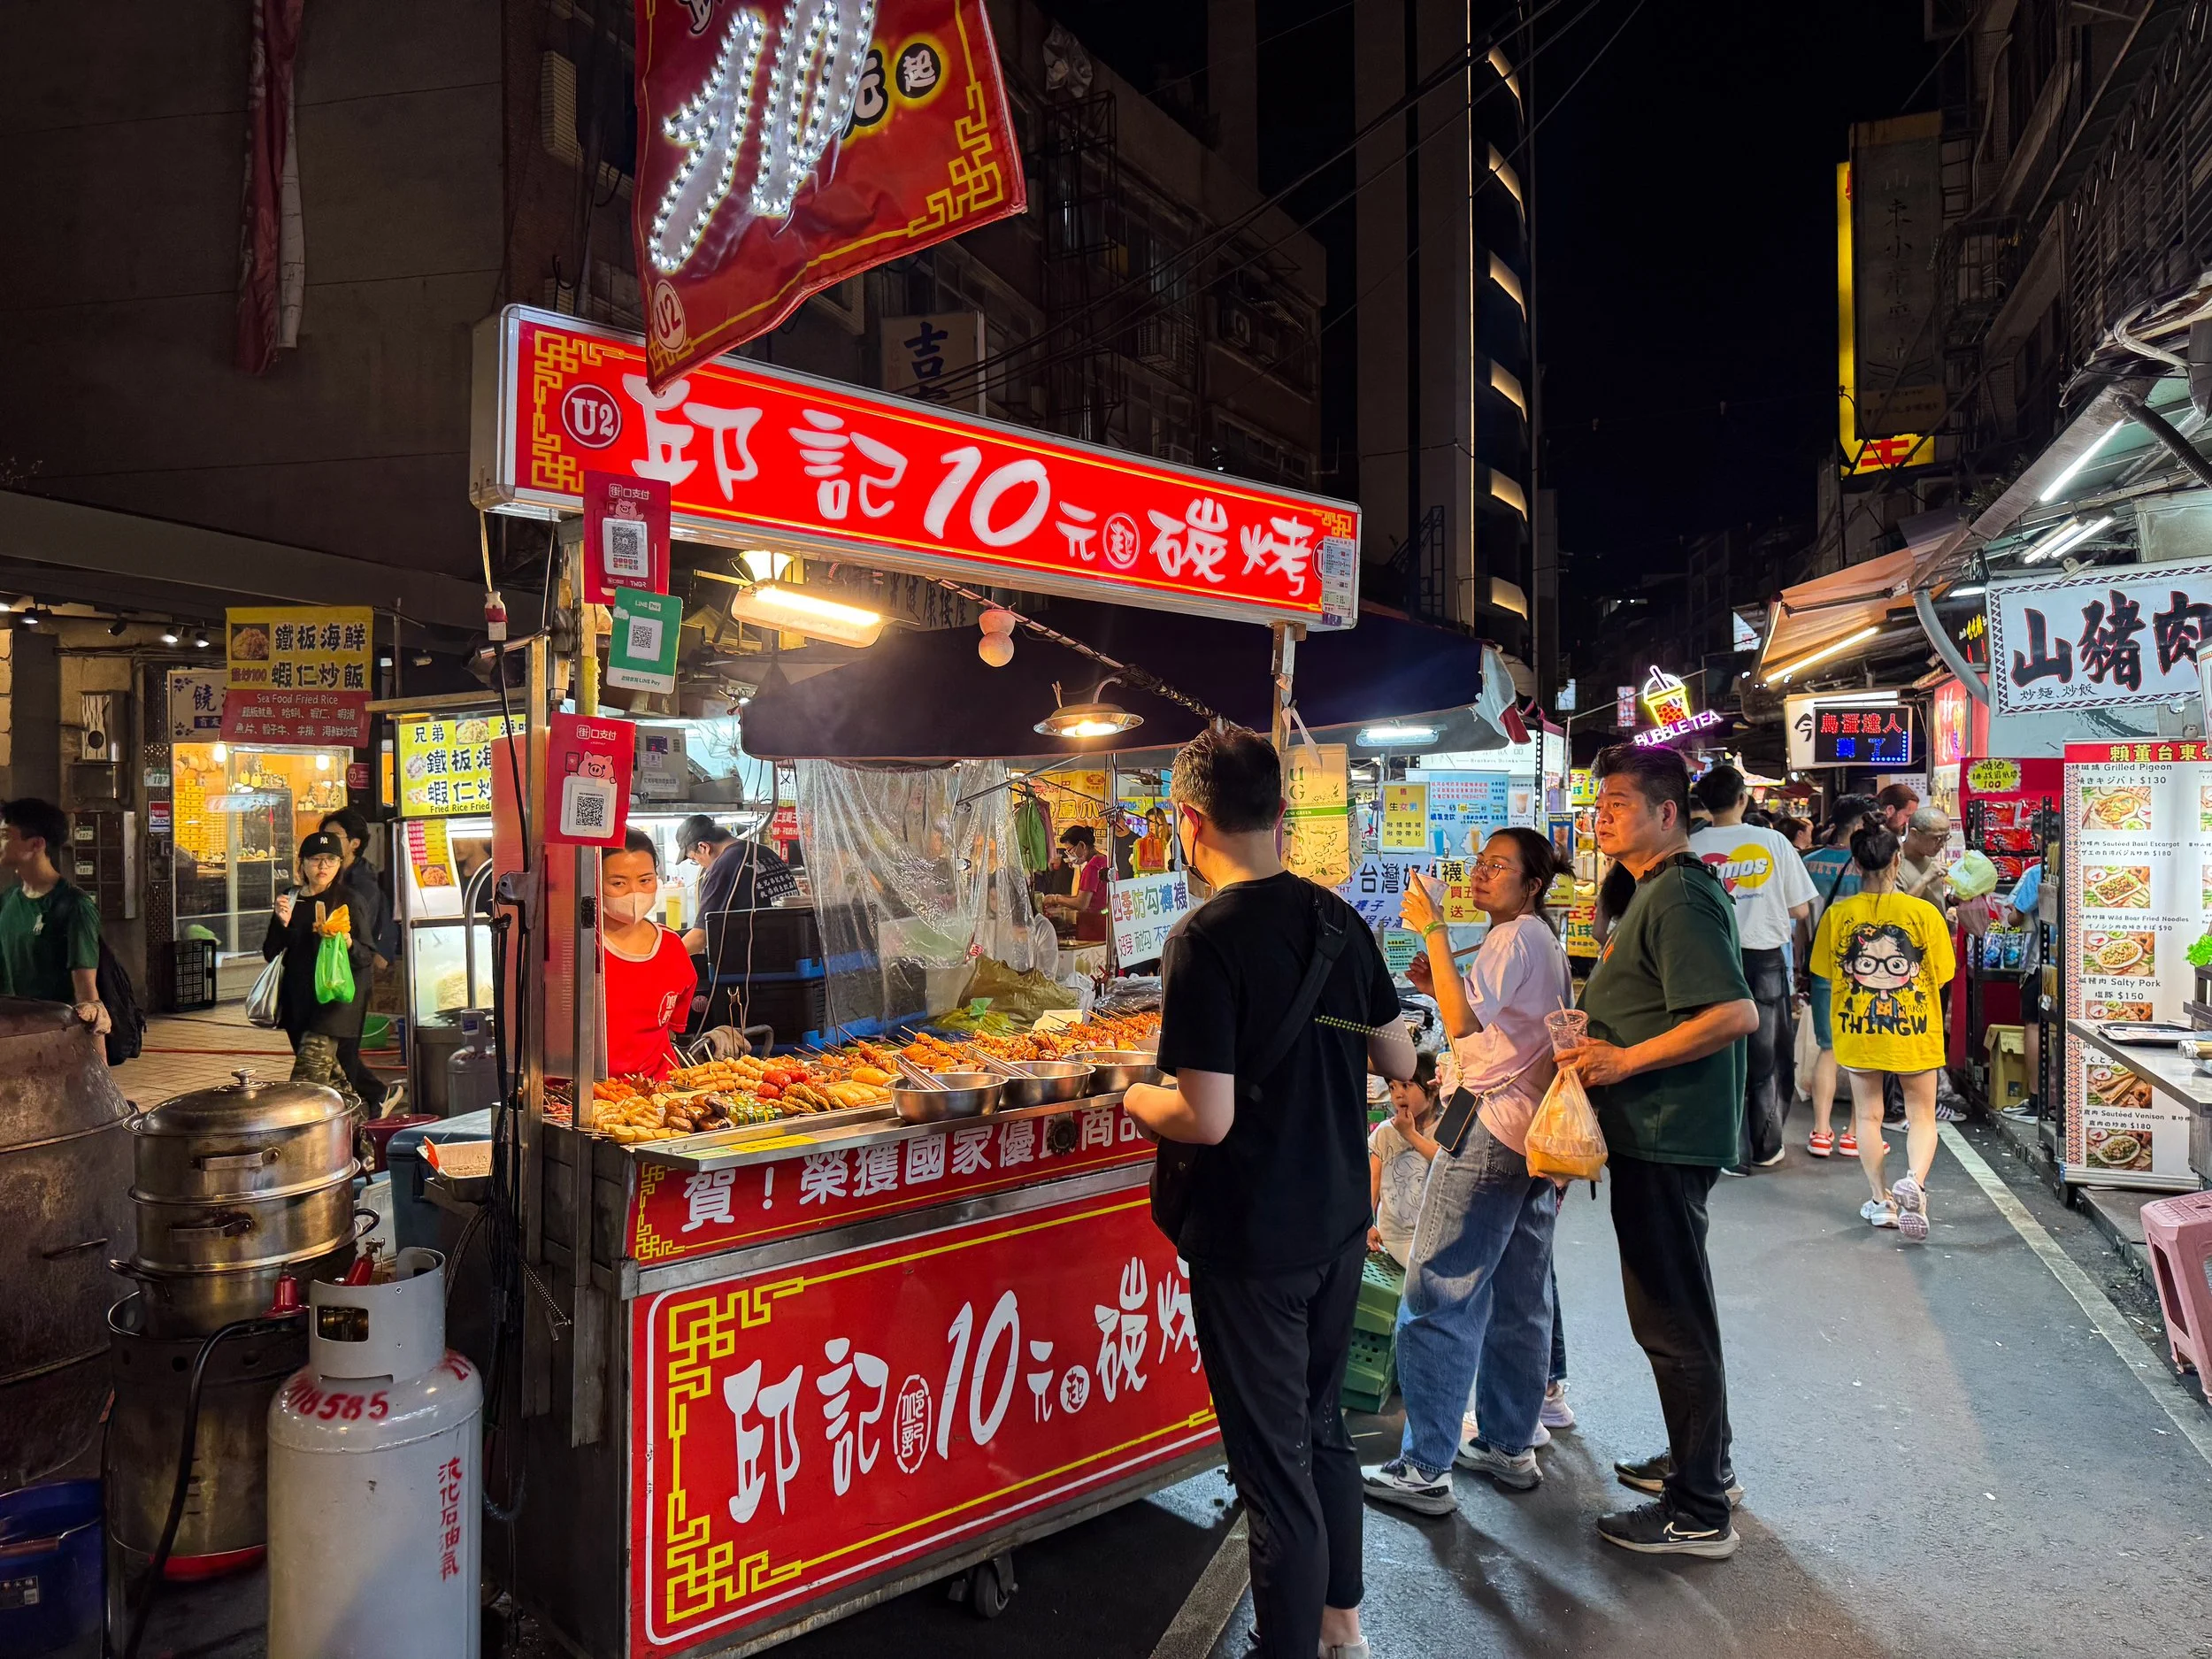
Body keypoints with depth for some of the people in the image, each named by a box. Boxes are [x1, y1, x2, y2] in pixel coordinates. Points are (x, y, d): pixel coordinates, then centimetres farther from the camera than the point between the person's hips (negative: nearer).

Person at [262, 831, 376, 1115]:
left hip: (335, 996, -6)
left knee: (309, 1075, -16)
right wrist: (281, 923, -5)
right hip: (299, 997, 6)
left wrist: (346, 941, -23)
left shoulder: (349, 901, -2)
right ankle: (354, 1107, 24)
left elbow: (367, 955, -3)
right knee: (327, 1070, 10)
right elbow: (270, 954, 11)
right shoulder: (290, 900, 11)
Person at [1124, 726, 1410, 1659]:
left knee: (1276, 1469, 7)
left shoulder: (1206, 940, -21)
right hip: (1338, 1222, 8)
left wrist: (1138, 1101, -4)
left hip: (1252, 1244, -7)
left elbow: (1207, 1119, -24)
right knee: (1322, 1428, 24)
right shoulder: (1339, 920, 0)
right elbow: (1399, 1059, 9)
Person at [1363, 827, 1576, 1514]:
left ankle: (1424, 1470, -2)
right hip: (1536, 1133, 11)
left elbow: (1463, 1022, -25)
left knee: (1439, 1299, -7)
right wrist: (1442, 984, 9)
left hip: (1492, 1129, -10)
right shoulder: (1544, 941, 18)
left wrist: (1434, 929, -23)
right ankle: (1510, 1447, 26)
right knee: (1518, 1301, 16)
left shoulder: (1514, 938, -12)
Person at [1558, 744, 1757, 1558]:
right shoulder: (1661, 890, 15)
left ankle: (1699, 1513, 10)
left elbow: (1736, 1014, -28)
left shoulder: (1679, 897, -18)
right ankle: (1702, 1460, 36)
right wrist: (1598, 1045, 16)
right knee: (1673, 1307, 21)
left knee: (1671, 1317, -1)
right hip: (1655, 1131, 11)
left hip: (1668, 1135, -11)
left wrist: (1626, 1059, -24)